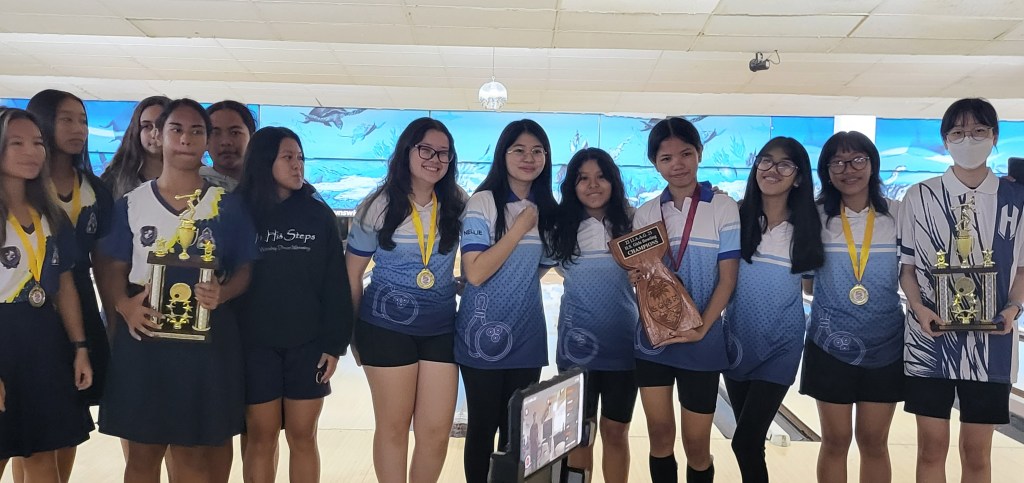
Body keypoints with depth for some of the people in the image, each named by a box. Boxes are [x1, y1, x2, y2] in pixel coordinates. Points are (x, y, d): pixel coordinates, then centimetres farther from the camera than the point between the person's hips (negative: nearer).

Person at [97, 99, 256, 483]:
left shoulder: (228, 206, 1)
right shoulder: (131, 203, 4)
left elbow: (244, 270, 3)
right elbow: (115, 270, 7)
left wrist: (222, 294, -18)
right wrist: (124, 305, -13)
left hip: (206, 340, -1)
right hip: (142, 338, 1)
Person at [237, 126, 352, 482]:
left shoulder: (319, 214, 2)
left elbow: (335, 283, 1)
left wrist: (334, 343, -4)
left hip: (308, 344, 1)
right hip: (254, 345, 0)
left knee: (302, 438, 7)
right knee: (261, 438, 8)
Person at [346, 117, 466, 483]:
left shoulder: (458, 206, 0)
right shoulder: (379, 206, -5)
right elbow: (352, 273, 2)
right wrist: (356, 329, 5)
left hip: (441, 330, 3)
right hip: (387, 328, -2)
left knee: (437, 431, 4)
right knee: (393, 428, 8)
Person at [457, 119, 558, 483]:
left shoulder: (548, 210, 4)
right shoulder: (483, 202, -12)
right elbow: (475, 273, -21)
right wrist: (519, 228, -19)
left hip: (527, 337, 5)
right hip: (483, 335, -4)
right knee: (483, 426, 8)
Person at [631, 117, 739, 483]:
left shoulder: (723, 208, -6)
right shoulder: (646, 213, 4)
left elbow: (728, 278, -8)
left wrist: (701, 327, -19)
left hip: (701, 343, -3)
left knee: (696, 444, 6)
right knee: (660, 437, 9)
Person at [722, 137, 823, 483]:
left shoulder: (807, 224, -5)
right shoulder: (736, 216, -4)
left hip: (780, 346, -2)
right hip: (737, 340, 2)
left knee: (745, 442, -6)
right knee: (750, 440, 16)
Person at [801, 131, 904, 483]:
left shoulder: (898, 215, -2)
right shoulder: (816, 217, -3)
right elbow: (808, 283, 4)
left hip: (885, 345, 1)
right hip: (830, 345, -1)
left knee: (873, 441, 12)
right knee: (835, 441, 9)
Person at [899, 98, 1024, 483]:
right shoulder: (920, 197, 0)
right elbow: (906, 266, 2)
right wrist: (918, 308, -14)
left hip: (991, 344, 1)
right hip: (930, 340, 0)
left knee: (977, 451, 9)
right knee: (931, 447, 6)